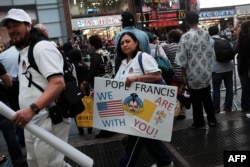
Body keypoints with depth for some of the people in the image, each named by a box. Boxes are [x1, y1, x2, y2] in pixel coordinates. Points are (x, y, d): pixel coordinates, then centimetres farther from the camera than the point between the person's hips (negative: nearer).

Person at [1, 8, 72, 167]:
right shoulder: (23, 52, 17)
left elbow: (58, 83, -25)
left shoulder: (42, 47, -13)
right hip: (31, 121, 10)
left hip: (48, 120, -10)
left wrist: (32, 109, -35)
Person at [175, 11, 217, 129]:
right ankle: (212, 119, 30)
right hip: (206, 73, 5)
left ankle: (199, 123, 20)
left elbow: (182, 59, -14)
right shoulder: (206, 34, -1)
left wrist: (184, 75, -4)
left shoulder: (185, 37, -15)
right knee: (207, 97, 19)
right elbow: (211, 54, 6)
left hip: (193, 74, -5)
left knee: (196, 100, 8)